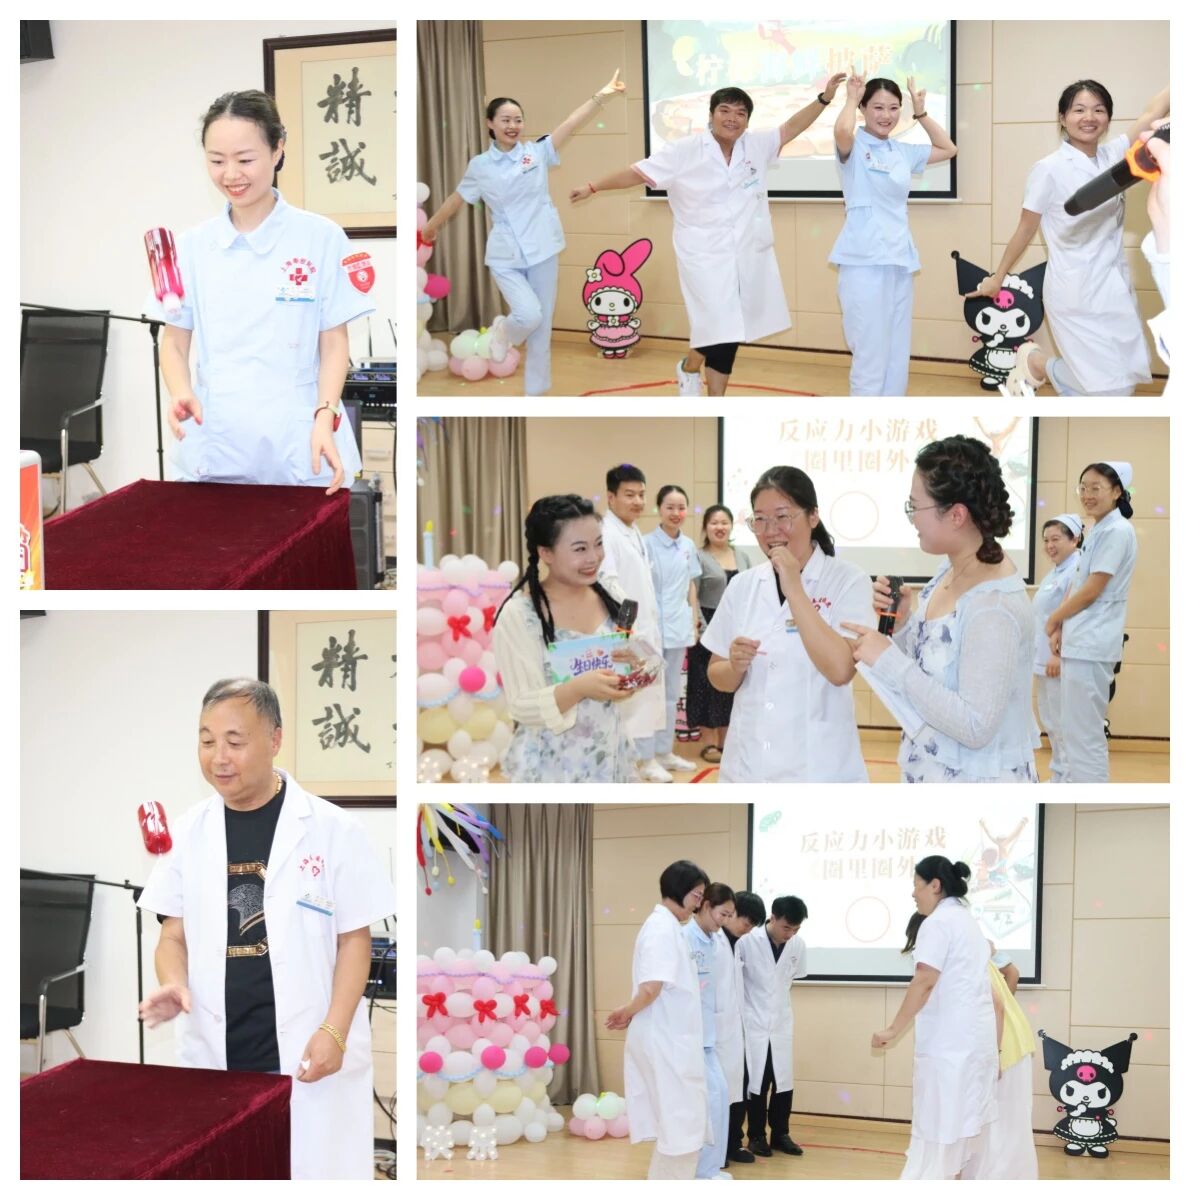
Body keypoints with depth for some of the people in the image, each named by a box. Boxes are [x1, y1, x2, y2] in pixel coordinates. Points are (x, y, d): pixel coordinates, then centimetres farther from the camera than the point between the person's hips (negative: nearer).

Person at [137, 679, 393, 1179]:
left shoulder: (333, 829, -4)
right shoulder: (188, 832, 6)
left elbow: (354, 938, -1)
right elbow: (175, 935, 12)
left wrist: (334, 1031, -10)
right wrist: (174, 984, -9)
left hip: (308, 1051, -3)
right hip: (214, 1053, 3)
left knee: (315, 1170, -2)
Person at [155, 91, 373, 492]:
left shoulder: (321, 237, 0)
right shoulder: (193, 245, 7)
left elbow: (334, 343, 1)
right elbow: (174, 339, 11)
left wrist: (325, 418, -13)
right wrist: (181, 393, -9)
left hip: (299, 451, -2)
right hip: (212, 451, 2)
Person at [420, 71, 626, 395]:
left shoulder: (537, 152, 0)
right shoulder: (480, 166, 0)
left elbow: (571, 123, -12)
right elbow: (456, 200, 14)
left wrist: (601, 95, -23)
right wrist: (431, 226, 27)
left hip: (542, 251, 1)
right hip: (505, 256, -1)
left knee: (541, 328, 6)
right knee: (529, 315, -20)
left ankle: (536, 392, 21)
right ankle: (502, 332, 16)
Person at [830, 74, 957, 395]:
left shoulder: (902, 151, 14)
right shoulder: (854, 147, -4)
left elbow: (948, 149, 27)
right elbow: (842, 131, -27)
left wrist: (920, 113, 18)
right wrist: (851, 98, -9)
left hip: (900, 260, 7)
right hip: (864, 261, -7)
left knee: (898, 357, 9)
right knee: (870, 358, -8)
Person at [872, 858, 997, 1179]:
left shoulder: (938, 923, -11)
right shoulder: (967, 921, 18)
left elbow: (924, 983, -20)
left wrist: (893, 1031, -18)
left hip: (949, 1041, -9)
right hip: (976, 1036, 9)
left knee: (938, 1128, -7)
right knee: (957, 1126, 14)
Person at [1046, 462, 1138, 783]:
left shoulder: (1117, 531, -12)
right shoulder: (1097, 531, 17)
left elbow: (1091, 591, -15)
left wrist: (1053, 620, -3)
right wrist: (1061, 629, 5)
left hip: (1092, 645, -10)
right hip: (1078, 641, 10)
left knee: (1084, 736, -10)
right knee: (1077, 733, 14)